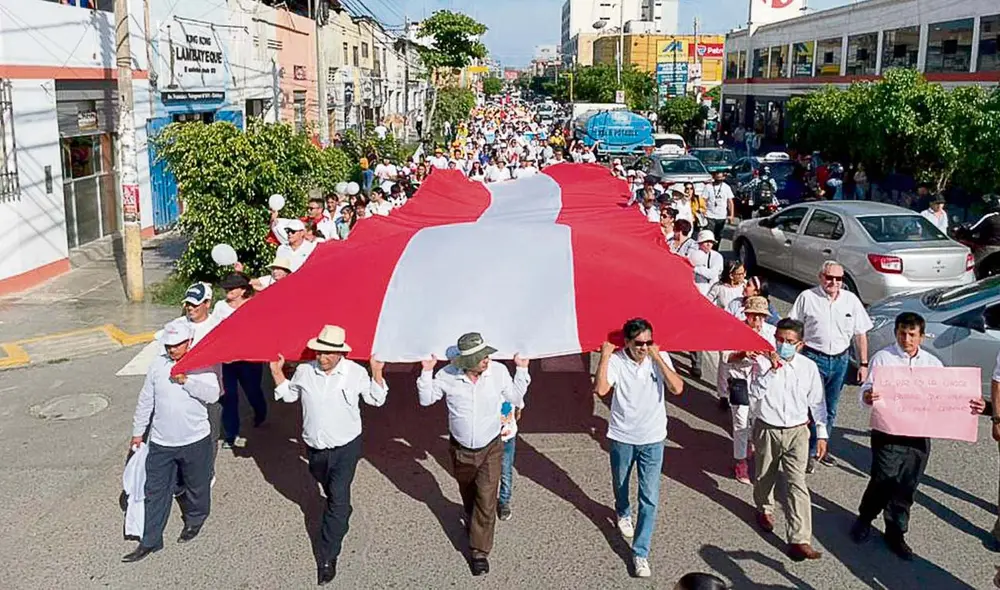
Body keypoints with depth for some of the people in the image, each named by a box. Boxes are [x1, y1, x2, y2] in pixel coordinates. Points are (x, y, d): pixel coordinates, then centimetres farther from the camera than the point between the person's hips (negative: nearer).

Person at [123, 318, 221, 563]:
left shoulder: (201, 365, -10)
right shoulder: (158, 364, -1)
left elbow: (213, 395, -23)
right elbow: (145, 401, 7)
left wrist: (186, 380, -29)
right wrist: (138, 432, 12)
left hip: (195, 441, -2)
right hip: (161, 442, 3)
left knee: (196, 487, 17)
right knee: (155, 492, 8)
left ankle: (194, 520, 43)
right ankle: (150, 541, 19)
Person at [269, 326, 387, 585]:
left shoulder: (356, 372, -12)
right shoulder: (304, 371, -6)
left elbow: (376, 400, -1)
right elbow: (289, 395, 13)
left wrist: (377, 373, -15)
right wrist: (277, 373, 0)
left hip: (345, 448, -3)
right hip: (314, 448, 4)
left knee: (338, 500, -7)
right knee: (330, 491, 25)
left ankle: (327, 558, 0)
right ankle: (342, 516, 55)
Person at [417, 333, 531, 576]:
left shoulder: (499, 371, -17)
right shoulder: (448, 375, -18)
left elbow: (516, 398, 0)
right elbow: (426, 399, -3)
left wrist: (522, 369, -8)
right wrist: (426, 372, -16)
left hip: (490, 449, -1)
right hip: (461, 449, 1)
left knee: (486, 502, -5)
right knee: (468, 495, 25)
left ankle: (480, 551, 9)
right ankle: (472, 521, 56)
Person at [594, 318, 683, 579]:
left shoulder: (660, 358, -11)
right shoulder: (616, 360, -16)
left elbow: (677, 388, -24)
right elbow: (601, 389, -31)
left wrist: (657, 357, -27)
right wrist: (605, 355, -30)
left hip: (652, 439, 0)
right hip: (622, 437, 0)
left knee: (650, 499, -3)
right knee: (620, 485, 25)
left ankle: (640, 553, 7)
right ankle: (623, 513, 58)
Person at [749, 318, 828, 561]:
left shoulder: (808, 367, -3)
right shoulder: (763, 362, -9)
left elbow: (816, 402, 6)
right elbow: (754, 393, -21)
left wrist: (822, 433, 8)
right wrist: (771, 370, -29)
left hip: (797, 431, 0)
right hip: (767, 430, 0)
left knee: (797, 484, -9)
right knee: (765, 476, 19)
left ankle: (799, 540, -8)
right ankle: (765, 509, 51)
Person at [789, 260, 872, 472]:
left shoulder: (851, 300, 3)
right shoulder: (807, 297, -5)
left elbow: (860, 334, 8)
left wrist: (863, 363, 6)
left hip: (840, 359, 4)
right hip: (814, 358, -4)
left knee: (830, 410, 14)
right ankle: (810, 452, 3)